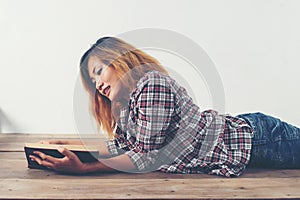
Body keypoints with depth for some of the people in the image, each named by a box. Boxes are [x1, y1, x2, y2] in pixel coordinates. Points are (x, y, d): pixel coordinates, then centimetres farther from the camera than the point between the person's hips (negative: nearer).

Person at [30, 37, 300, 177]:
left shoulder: (152, 85, -26)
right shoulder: (124, 103, 4)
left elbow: (147, 156, -26)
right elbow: (120, 144, 9)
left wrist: (82, 169, -28)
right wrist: (74, 146, 2)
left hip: (254, 137, -8)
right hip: (239, 129, 8)